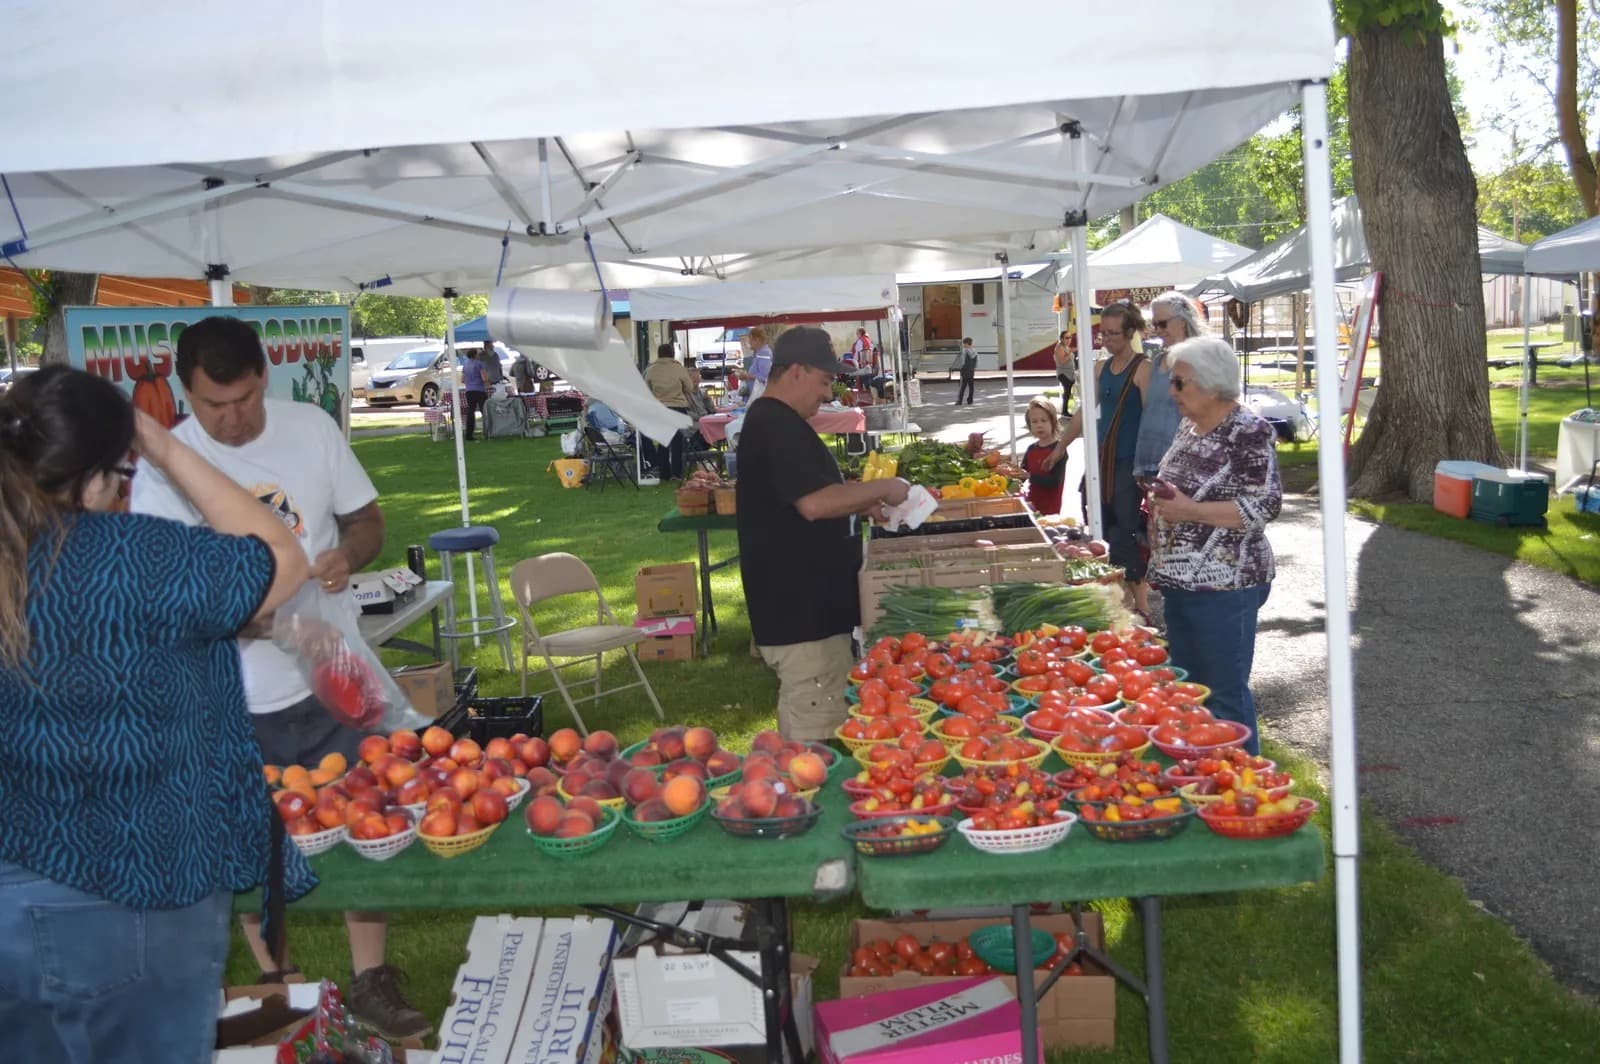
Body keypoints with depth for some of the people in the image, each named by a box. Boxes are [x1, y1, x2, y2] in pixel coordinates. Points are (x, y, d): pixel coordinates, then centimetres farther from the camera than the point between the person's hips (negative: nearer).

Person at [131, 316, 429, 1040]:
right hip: (235, 701, -2)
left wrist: (349, 553, -16)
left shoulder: (312, 428, -1)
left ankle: (370, 981, 24)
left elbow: (368, 518, 7)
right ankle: (277, 981, 34)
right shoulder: (163, 467, -10)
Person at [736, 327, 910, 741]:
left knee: (801, 721, 19)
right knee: (821, 735, -5)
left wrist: (862, 504, 14)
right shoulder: (778, 426, -17)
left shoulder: (771, 422, 16)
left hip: (799, 604, 11)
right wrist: (880, 488, -14)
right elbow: (814, 503, -26)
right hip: (804, 611, -11)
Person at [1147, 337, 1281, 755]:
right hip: (1180, 580, 9)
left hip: (1223, 586, -9)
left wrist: (1190, 510, -23)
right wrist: (1163, 502, 4)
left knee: (1225, 693, 0)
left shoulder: (1248, 432, -15)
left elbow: (1264, 505, -19)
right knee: (1186, 687, 18)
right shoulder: (1189, 426, 10)